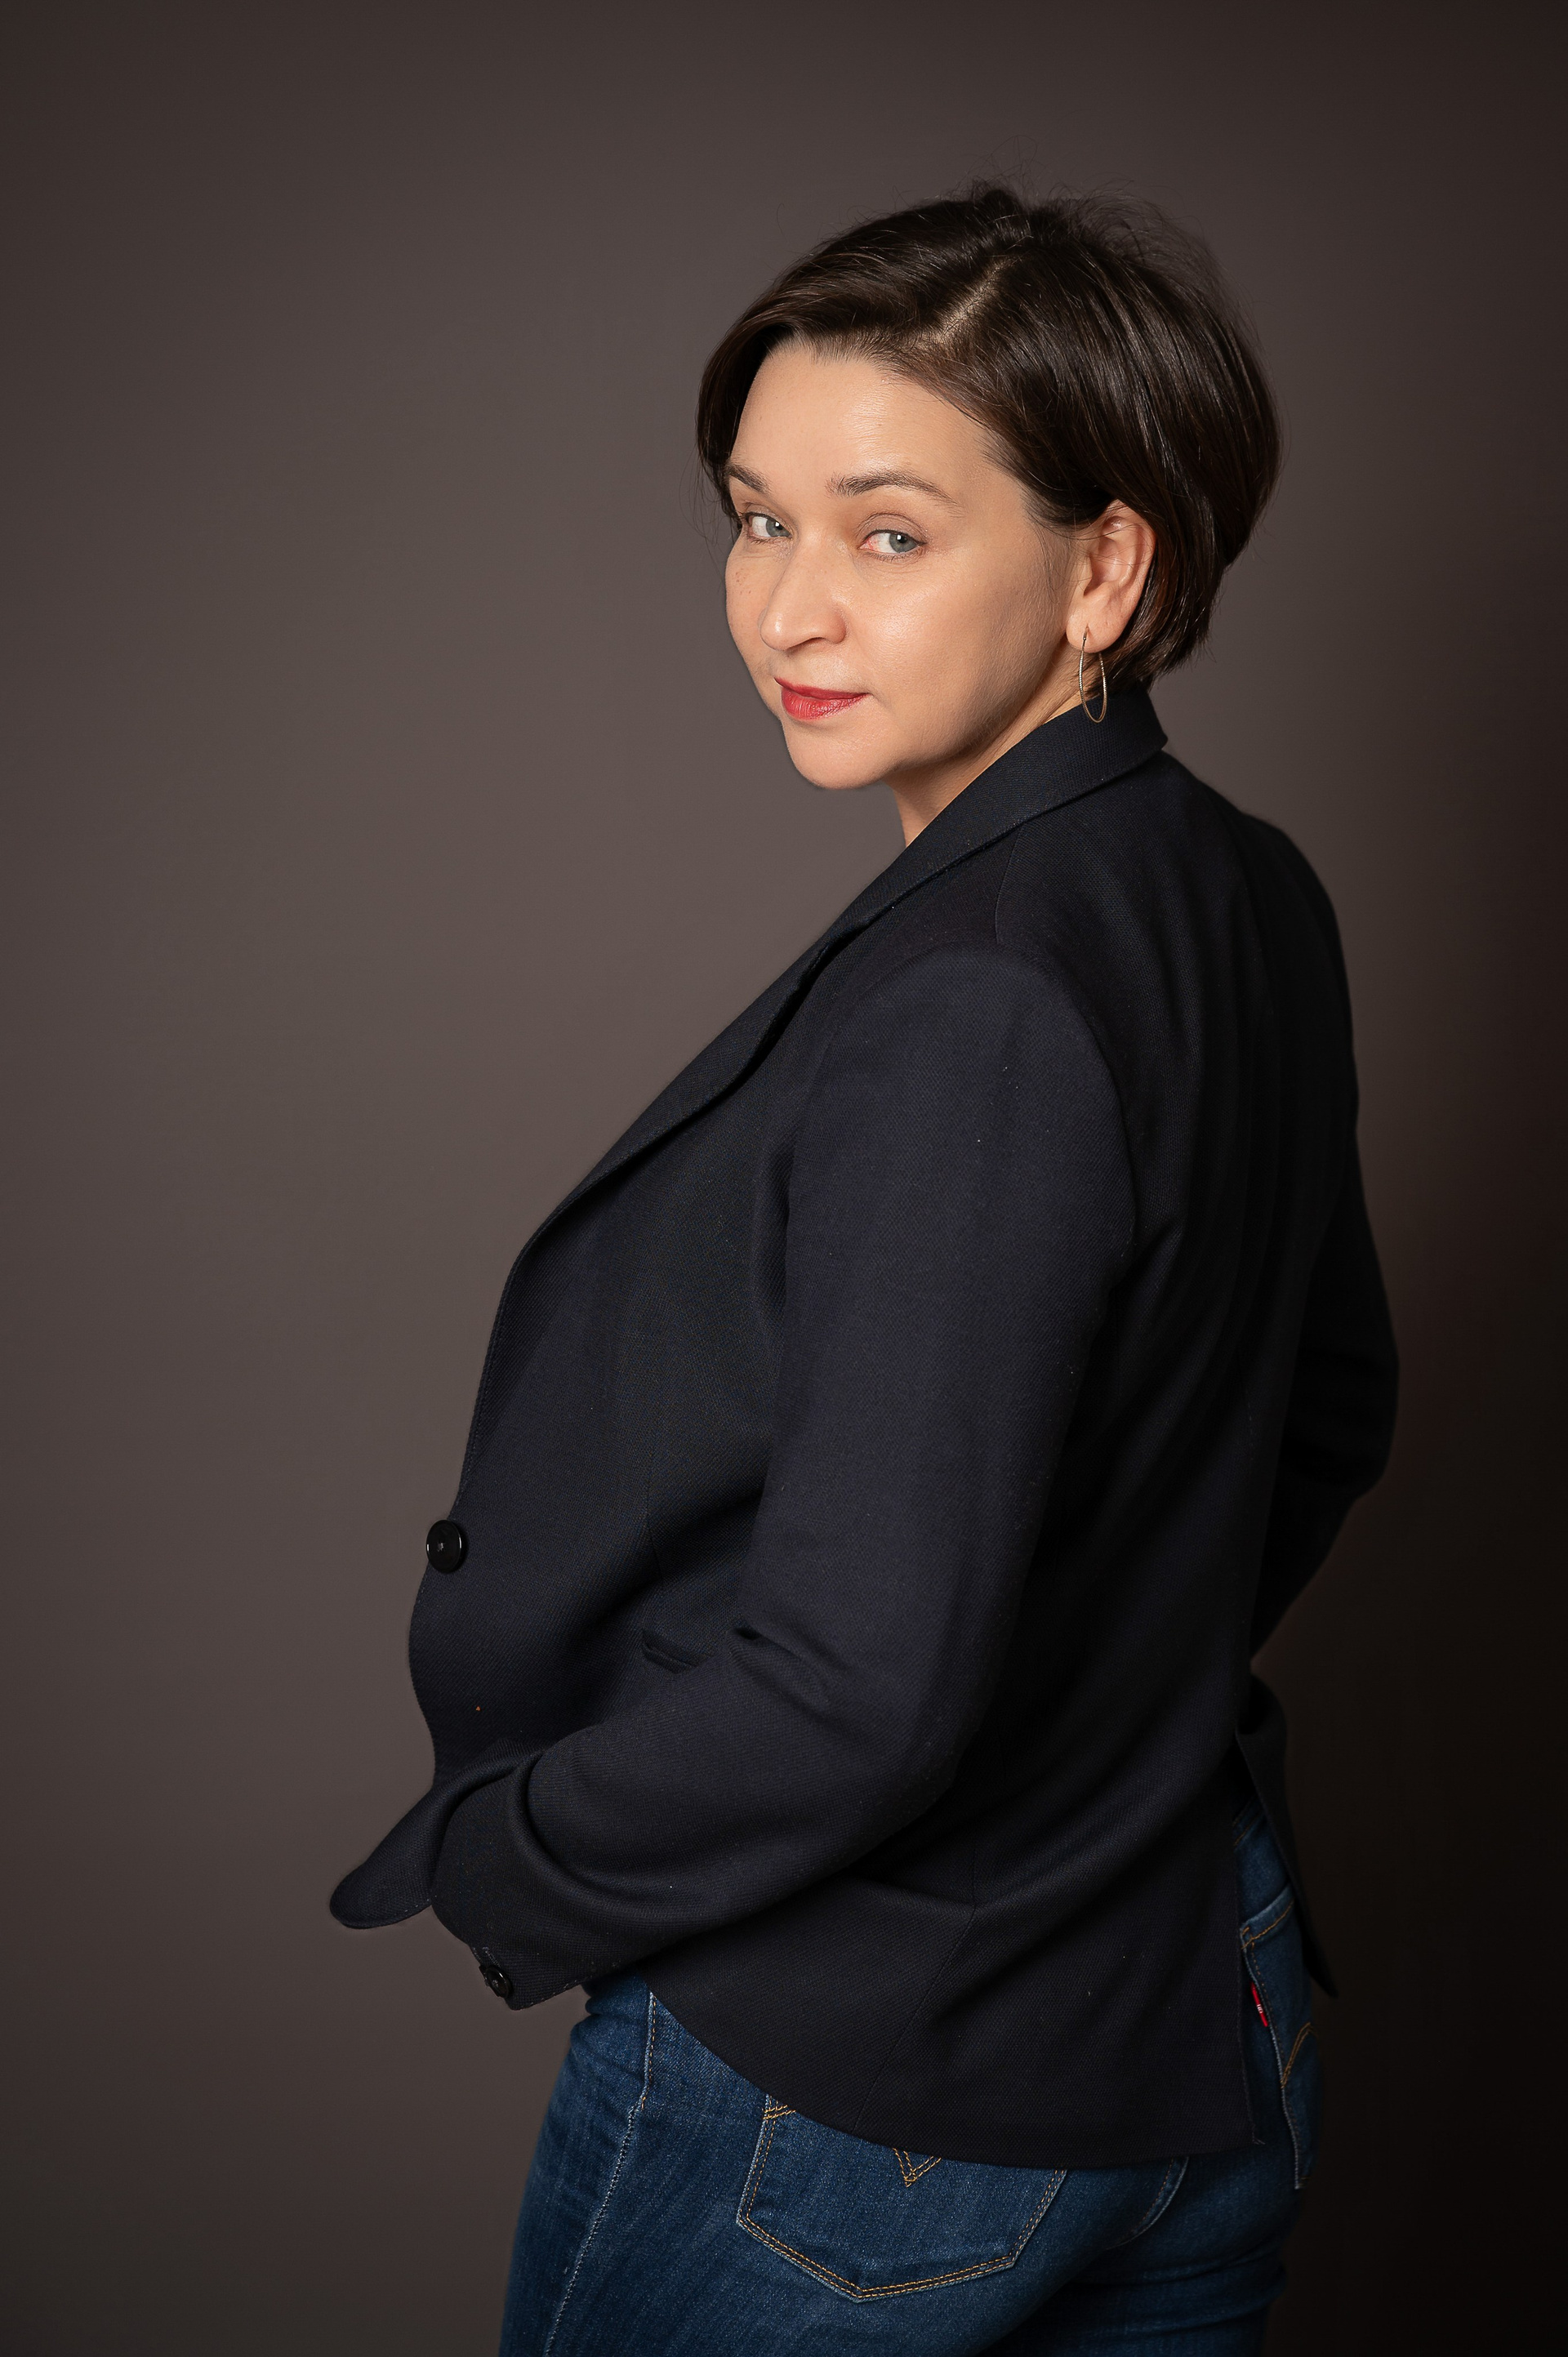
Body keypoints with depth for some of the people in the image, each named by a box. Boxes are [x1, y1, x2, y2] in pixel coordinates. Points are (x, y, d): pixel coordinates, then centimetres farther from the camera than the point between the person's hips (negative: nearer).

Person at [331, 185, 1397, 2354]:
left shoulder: (972, 1015, -28)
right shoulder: (1245, 906, -1)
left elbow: (859, 1683, -29)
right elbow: (1329, 1410, 12)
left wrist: (497, 1867, -13)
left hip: (845, 2093, -7)